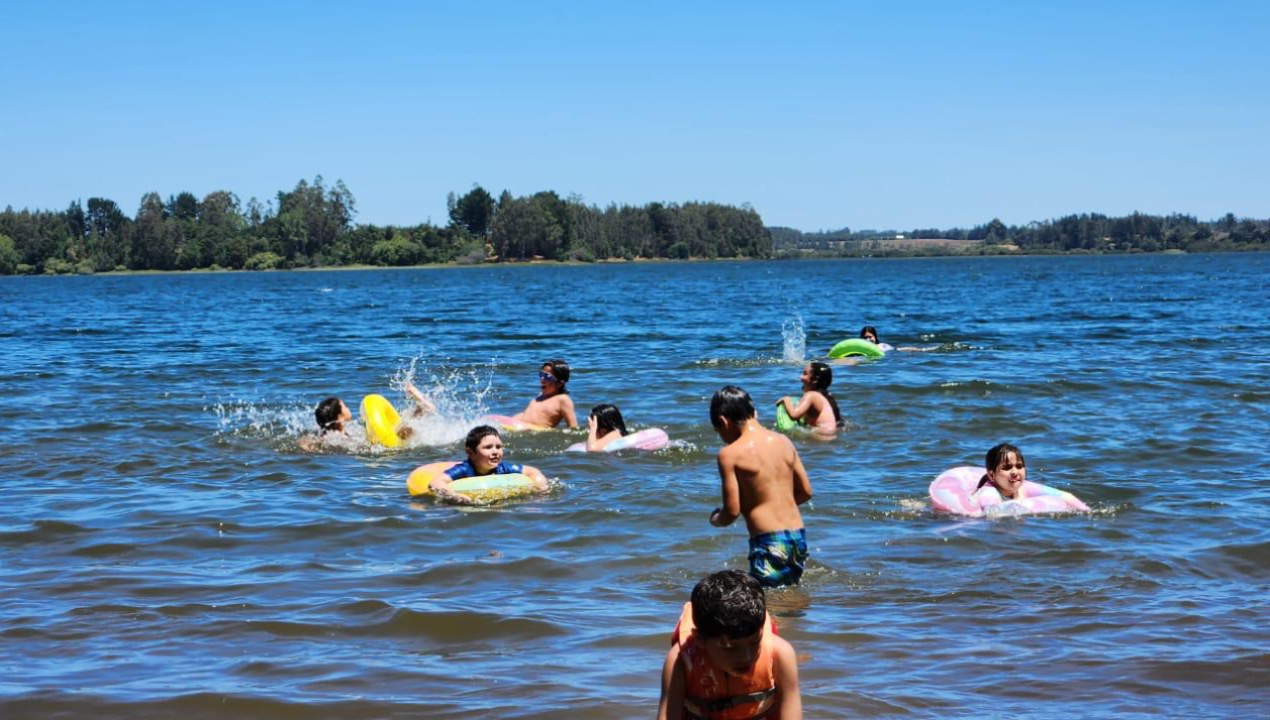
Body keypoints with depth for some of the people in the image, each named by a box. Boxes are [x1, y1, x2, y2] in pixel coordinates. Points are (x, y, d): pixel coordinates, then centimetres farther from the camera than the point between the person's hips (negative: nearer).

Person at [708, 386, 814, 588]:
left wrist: (715, 519, 12)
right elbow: (805, 492, 15)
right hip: (798, 538, 6)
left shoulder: (730, 454, -8)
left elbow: (732, 511, -9)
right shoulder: (783, 441, 9)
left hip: (768, 543, -6)